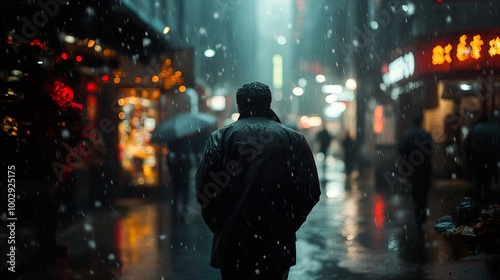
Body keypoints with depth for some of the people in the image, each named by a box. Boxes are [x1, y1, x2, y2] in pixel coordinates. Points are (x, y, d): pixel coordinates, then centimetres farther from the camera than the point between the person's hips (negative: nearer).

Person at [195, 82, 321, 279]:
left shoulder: (221, 137, -1)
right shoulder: (294, 139, 2)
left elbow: (203, 187, -8)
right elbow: (311, 191, -1)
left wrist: (220, 228, 3)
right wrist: (288, 224, 9)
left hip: (232, 243, 0)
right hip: (277, 243, 1)